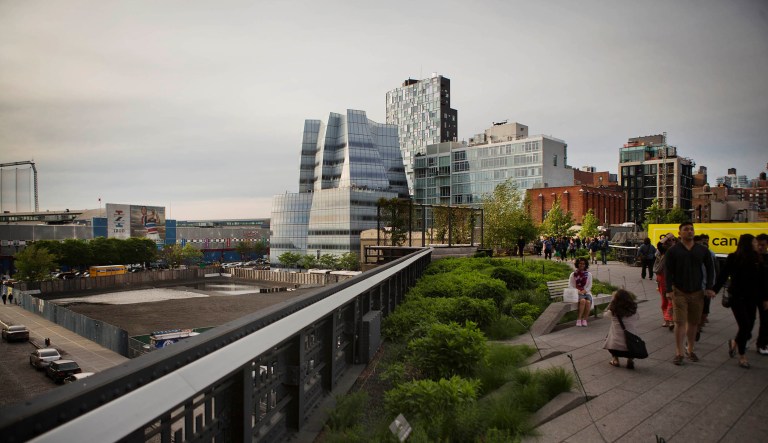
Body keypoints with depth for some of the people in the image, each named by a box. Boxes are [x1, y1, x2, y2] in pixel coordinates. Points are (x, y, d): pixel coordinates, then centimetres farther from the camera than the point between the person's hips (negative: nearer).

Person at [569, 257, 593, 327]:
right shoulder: (573, 274, 7)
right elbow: (570, 285, 2)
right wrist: (577, 291, -14)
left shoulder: (589, 274, 12)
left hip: (586, 292, 2)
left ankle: (584, 319, -18)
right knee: (583, 300, -35)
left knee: (588, 302, -32)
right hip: (577, 293, -2)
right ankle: (579, 319, -27)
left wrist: (584, 291, -13)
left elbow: (589, 286, 6)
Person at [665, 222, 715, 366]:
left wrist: (709, 288, 3)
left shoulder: (702, 250, 6)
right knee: (680, 322, -5)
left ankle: (690, 350, 24)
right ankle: (678, 353, 2)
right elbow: (668, 272, -3)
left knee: (693, 323, 10)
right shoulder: (673, 251, -2)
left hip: (697, 293, 3)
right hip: (679, 292, -3)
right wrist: (669, 290, -9)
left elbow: (709, 269, 12)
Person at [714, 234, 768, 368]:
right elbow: (723, 276, -4)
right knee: (745, 326, -7)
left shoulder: (757, 259, 4)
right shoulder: (733, 258, -7)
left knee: (749, 326, 6)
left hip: (752, 298, 4)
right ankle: (742, 356, 10)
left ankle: (734, 342, 37)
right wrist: (714, 290, -10)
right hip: (737, 297, -4)